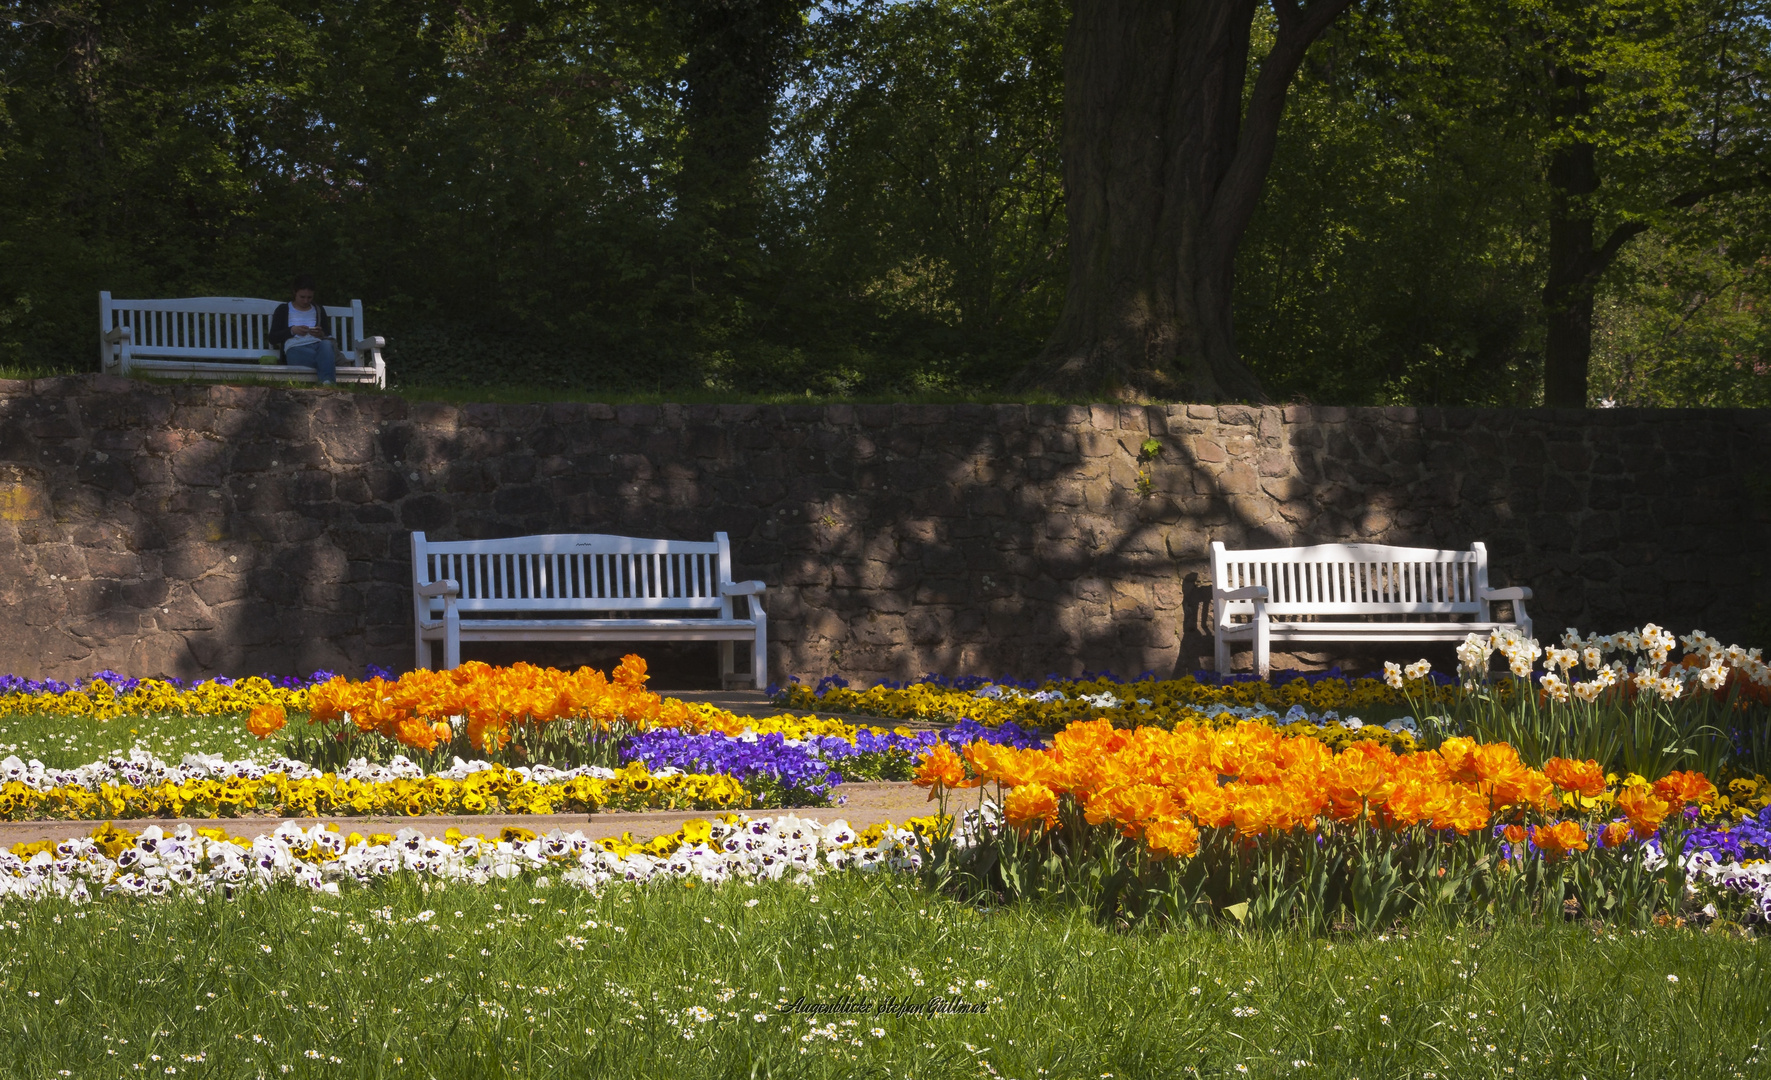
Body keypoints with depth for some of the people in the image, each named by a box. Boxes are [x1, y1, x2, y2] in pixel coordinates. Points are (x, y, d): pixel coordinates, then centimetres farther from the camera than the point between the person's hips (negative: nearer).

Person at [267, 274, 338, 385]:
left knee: (326, 345, -40)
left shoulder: (318, 310, 31)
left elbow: (328, 336, 23)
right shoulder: (283, 310, 22)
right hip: (296, 348, -2)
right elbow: (272, 338, 11)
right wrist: (292, 330, -7)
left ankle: (327, 382, -64)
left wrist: (321, 334, -3)